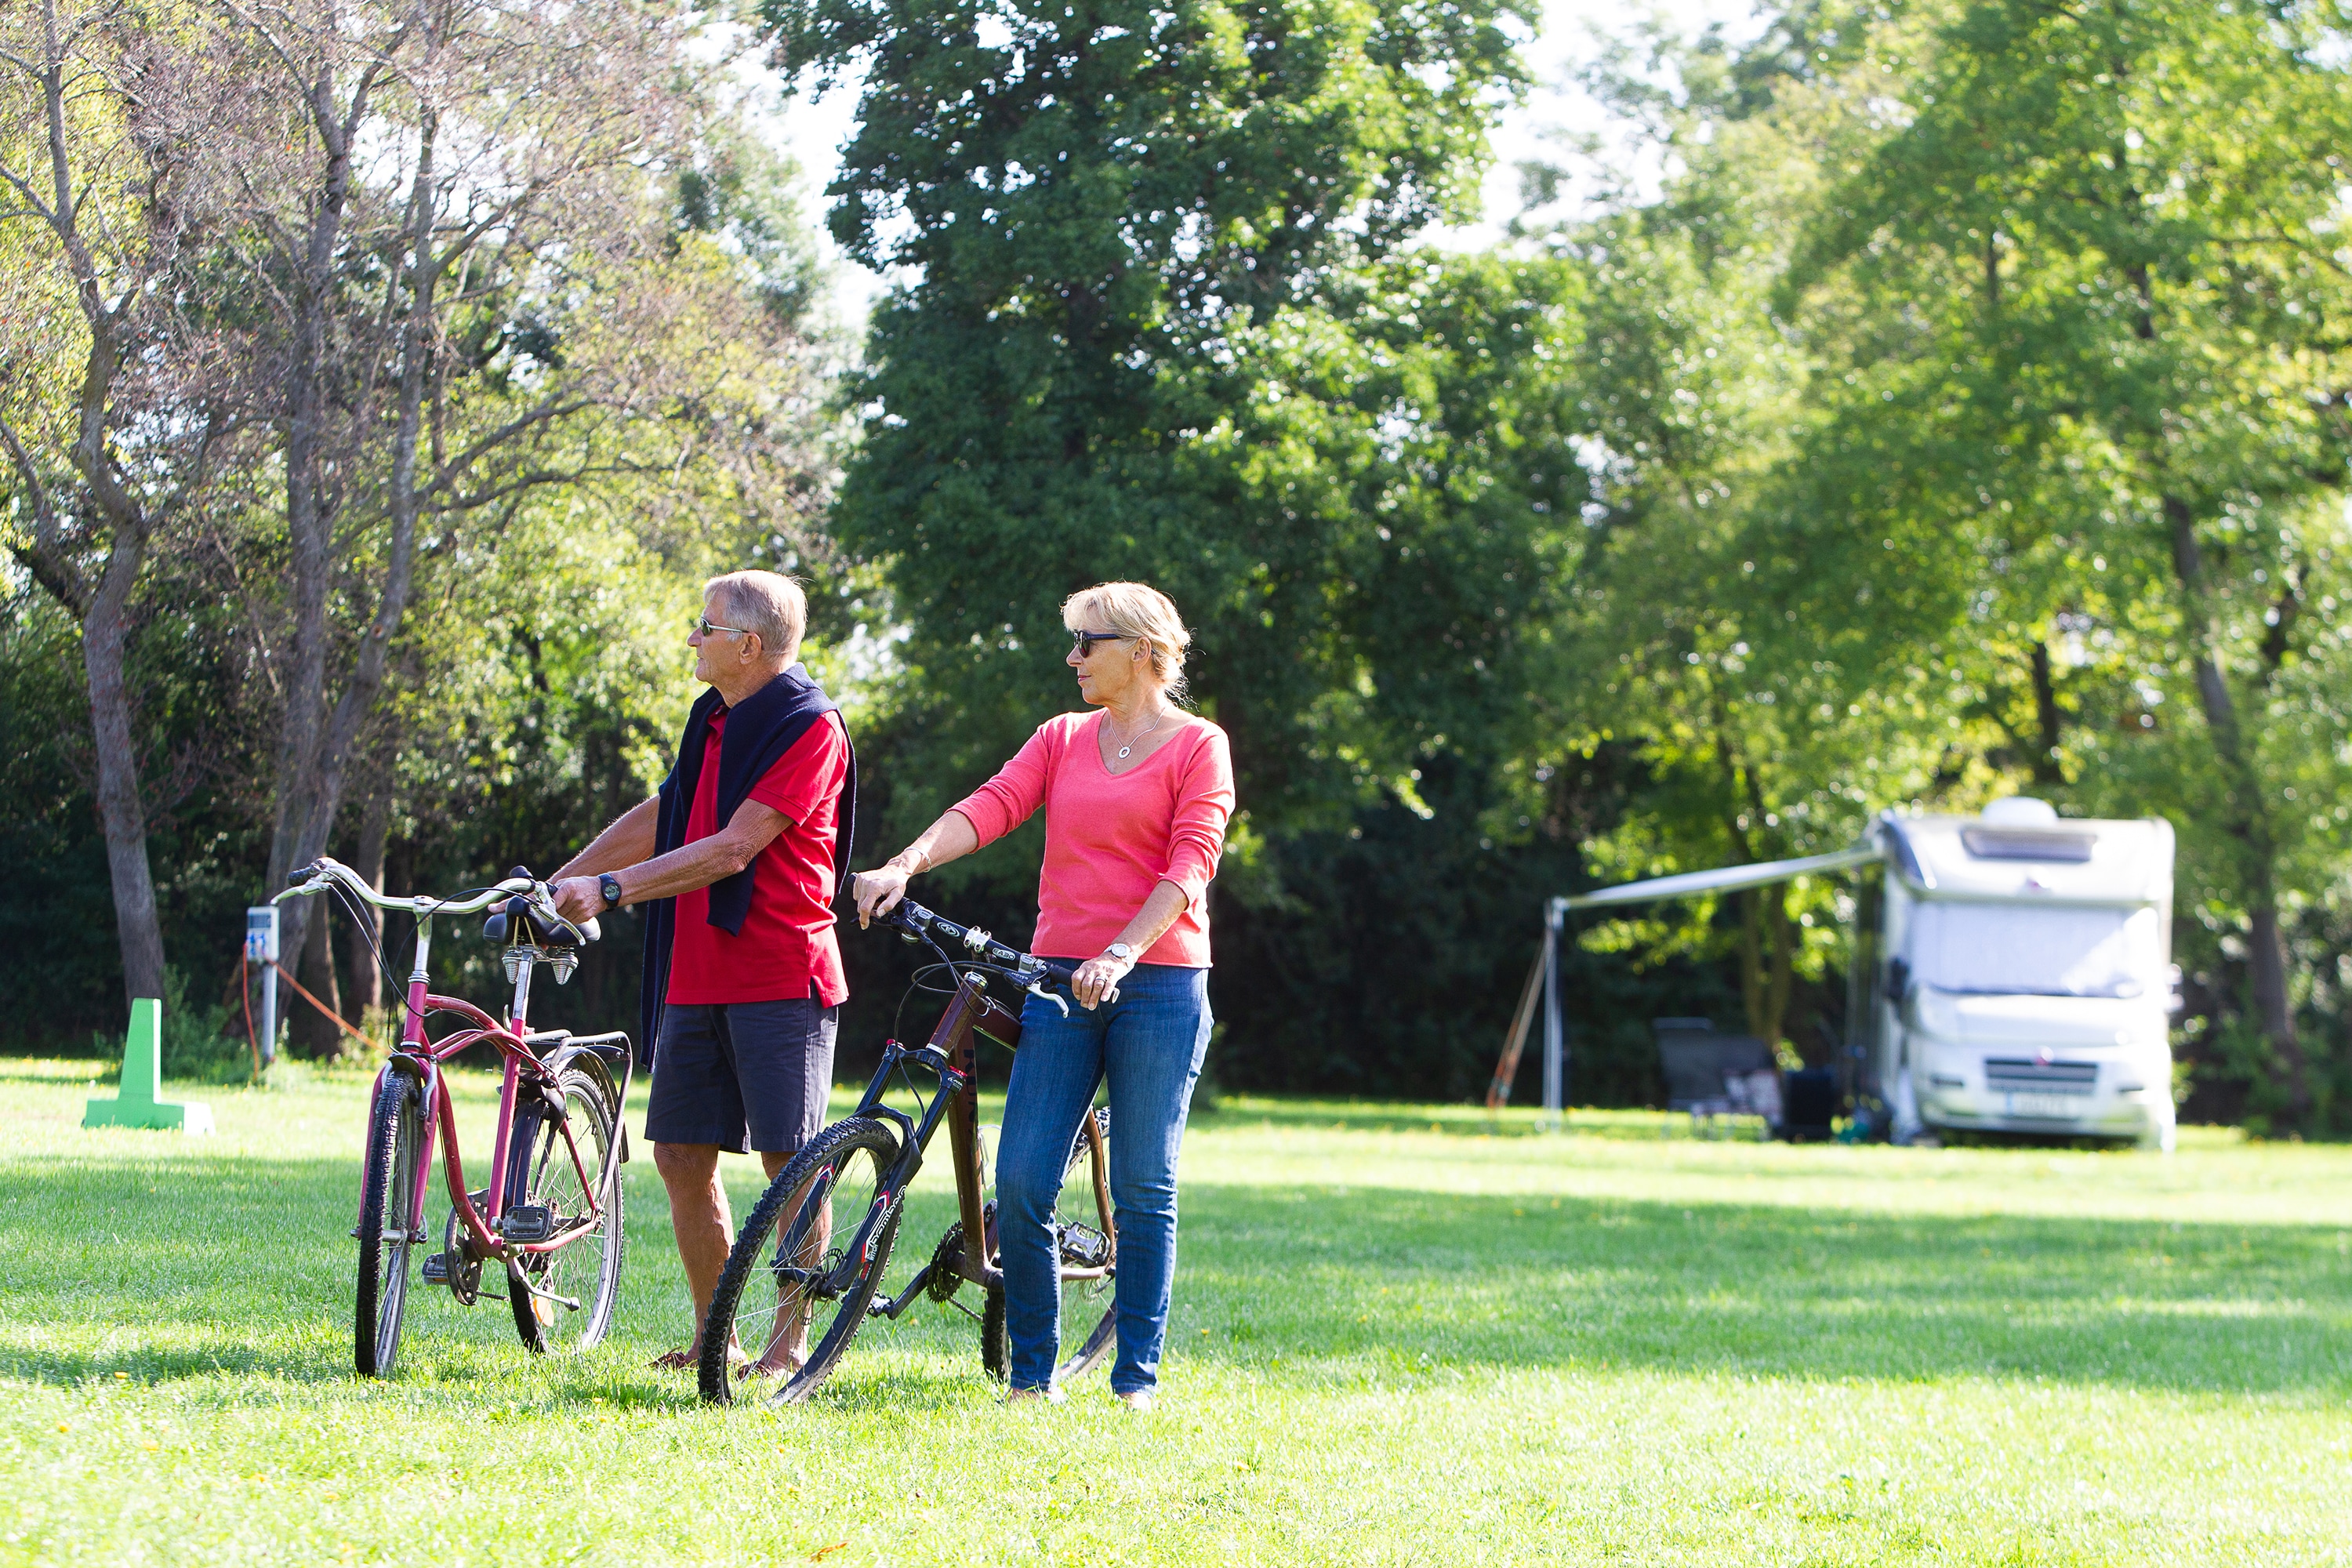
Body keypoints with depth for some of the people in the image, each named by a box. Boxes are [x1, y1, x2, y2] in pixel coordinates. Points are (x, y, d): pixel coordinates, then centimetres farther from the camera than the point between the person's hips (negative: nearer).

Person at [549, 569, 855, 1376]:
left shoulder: (809, 728, -12)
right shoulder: (715, 721, 16)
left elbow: (732, 849, -19)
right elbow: (659, 819, 26)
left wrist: (611, 887, -21)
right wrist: (555, 885, 22)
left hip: (781, 978, -9)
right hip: (698, 975, 9)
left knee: (790, 1158, -6)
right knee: (681, 1155, 6)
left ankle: (793, 1339, 1)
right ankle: (713, 1336, 15)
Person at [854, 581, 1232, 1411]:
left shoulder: (1197, 746, 2)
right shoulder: (1063, 737, 15)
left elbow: (1190, 864, -10)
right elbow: (990, 806, 0)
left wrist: (1122, 953, -24)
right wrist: (905, 864, -18)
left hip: (1157, 984, -4)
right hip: (1060, 980, 4)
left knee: (1143, 1190, -2)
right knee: (1020, 1184, -4)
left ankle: (1137, 1377, 7)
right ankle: (1031, 1371, 7)